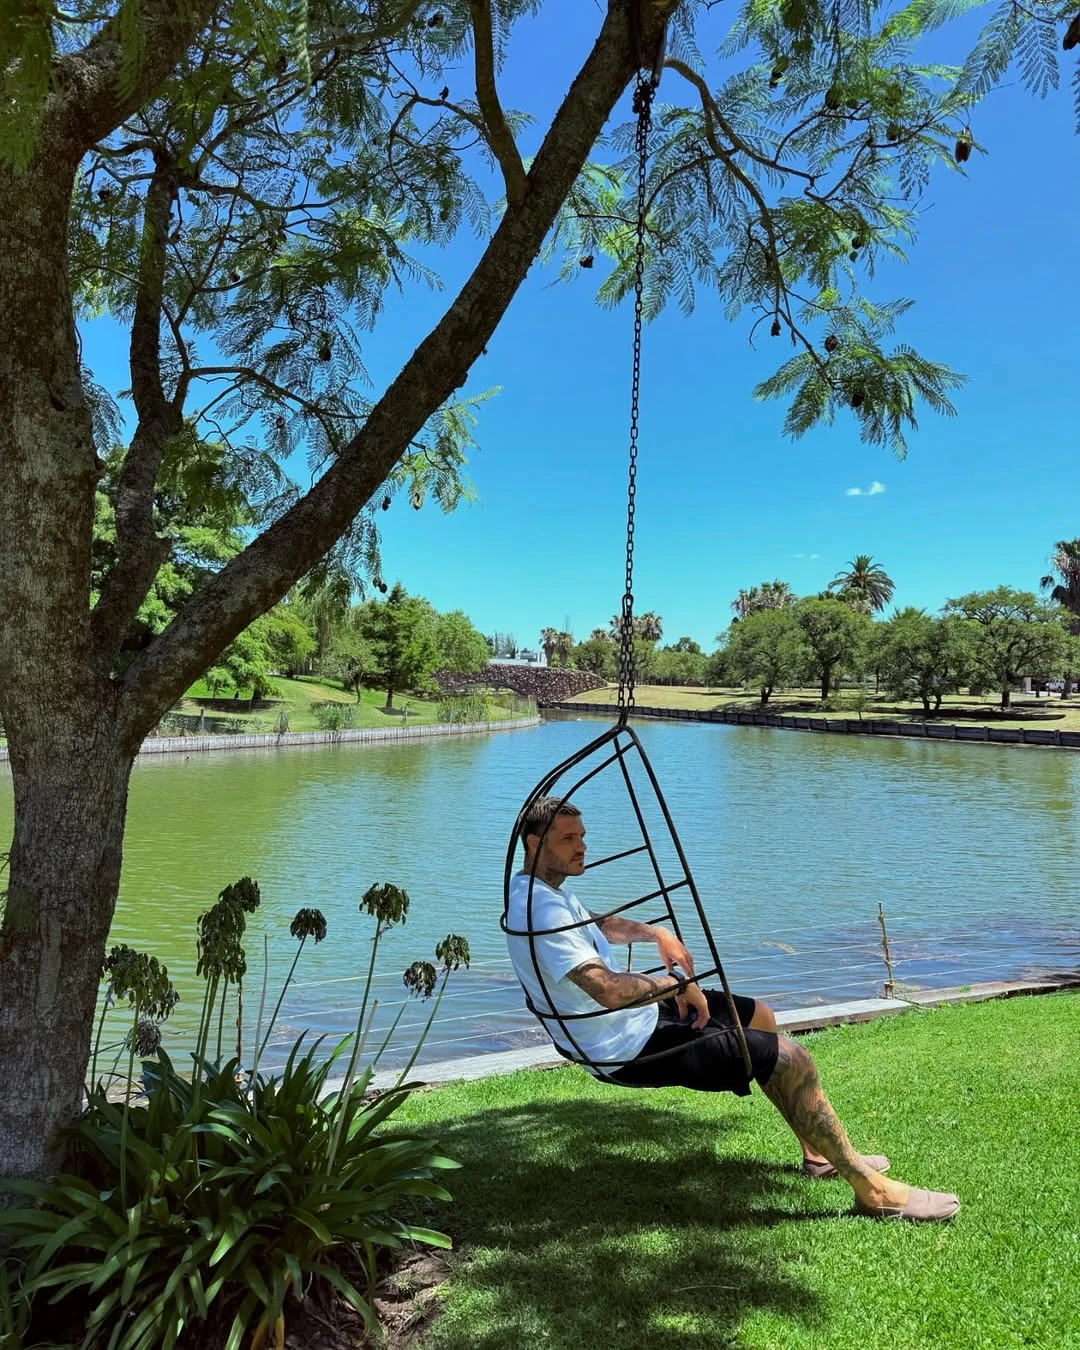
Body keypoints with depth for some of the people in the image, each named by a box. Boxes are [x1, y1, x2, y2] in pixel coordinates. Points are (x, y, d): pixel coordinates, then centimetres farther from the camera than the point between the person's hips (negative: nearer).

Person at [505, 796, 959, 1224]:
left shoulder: (540, 888, 5)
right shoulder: (542, 911, -27)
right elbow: (608, 989, -36)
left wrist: (655, 932, 8)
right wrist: (677, 983, -20)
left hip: (631, 1015, 11)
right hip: (628, 1048, -10)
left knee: (760, 1017, 21)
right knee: (788, 1056, -10)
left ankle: (818, 1152, 33)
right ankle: (873, 1191, 5)